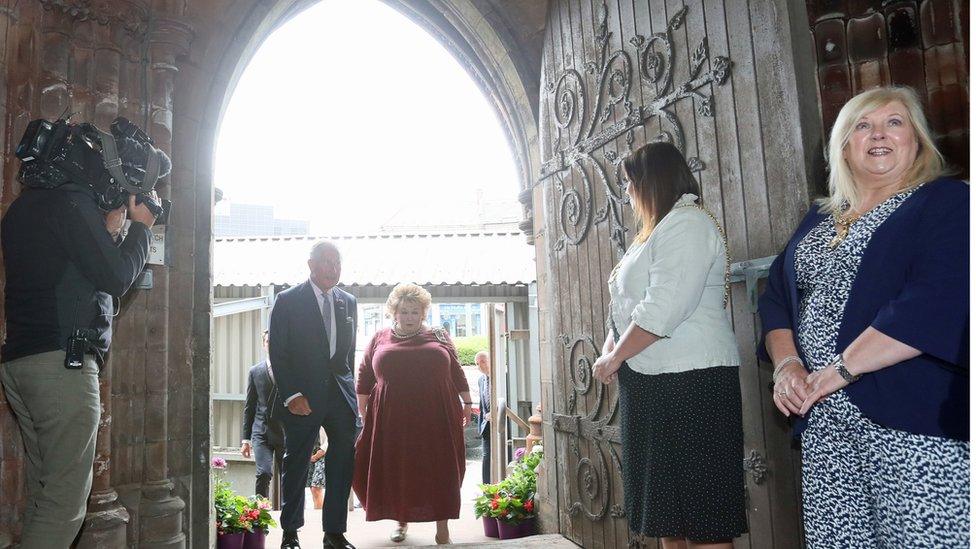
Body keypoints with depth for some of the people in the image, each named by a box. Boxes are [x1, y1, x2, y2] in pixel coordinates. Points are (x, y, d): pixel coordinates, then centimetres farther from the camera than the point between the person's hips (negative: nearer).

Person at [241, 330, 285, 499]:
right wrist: (245, 438, 7)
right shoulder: (255, 371, 8)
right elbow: (249, 406, 11)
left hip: (287, 432, 0)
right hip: (262, 431, 0)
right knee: (263, 473, -15)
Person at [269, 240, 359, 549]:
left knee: (343, 465, 5)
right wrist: (291, 395, -13)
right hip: (303, 396, -4)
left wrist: (348, 389, 9)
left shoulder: (348, 302, 11)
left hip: (341, 395, 4)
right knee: (296, 465, 8)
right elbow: (278, 353, -6)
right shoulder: (288, 301, -3)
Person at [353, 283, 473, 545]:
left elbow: (456, 372, 10)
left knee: (440, 470, 0)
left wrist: (467, 402, 6)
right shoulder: (379, 339, 10)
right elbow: (364, 377, 11)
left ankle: (442, 526, 9)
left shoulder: (439, 337, 9)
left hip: (437, 420, 0)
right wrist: (362, 410, 7)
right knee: (396, 470, 7)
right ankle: (401, 520, 26)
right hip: (392, 421, 1)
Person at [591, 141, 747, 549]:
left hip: (689, 381, -10)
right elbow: (626, 308, 19)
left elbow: (665, 308, -21)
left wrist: (614, 358, -12)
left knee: (701, 512, -5)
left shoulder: (687, 222, -9)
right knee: (666, 503, 15)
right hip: (652, 381, 10)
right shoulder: (654, 233, 21)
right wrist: (610, 352, 3)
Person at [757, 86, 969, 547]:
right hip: (823, 424, 5)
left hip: (916, 422, -5)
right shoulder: (819, 220, 18)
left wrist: (839, 371, -18)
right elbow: (777, 297, 14)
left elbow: (938, 301, -16)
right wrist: (786, 364, -5)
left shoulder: (947, 203, -1)